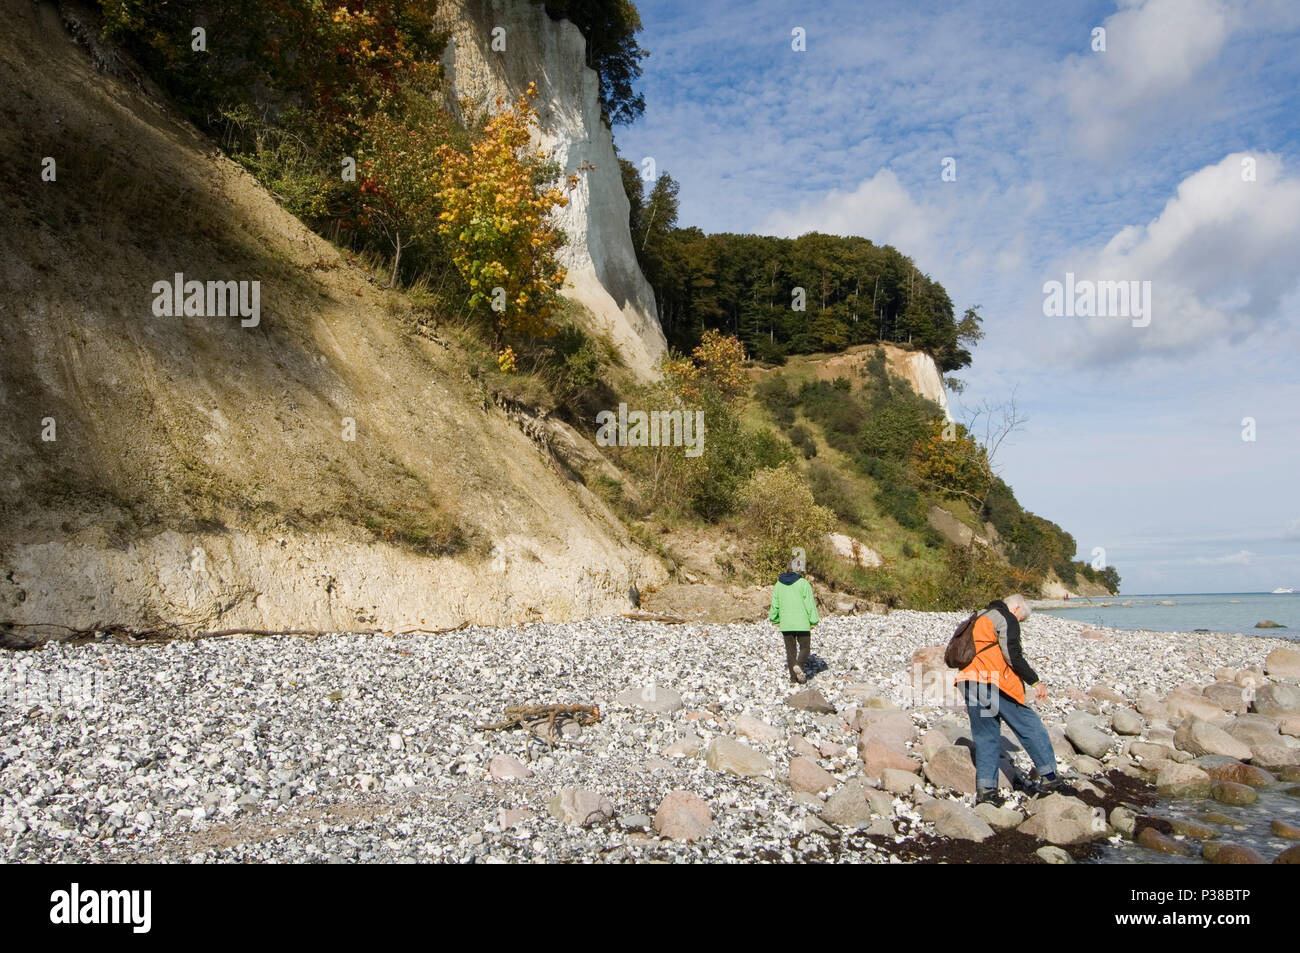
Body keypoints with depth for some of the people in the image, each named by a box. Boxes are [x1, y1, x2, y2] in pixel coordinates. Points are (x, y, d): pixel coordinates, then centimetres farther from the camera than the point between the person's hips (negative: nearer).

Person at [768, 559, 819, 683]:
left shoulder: (779, 584, 5)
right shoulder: (803, 583, -8)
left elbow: (775, 604, 11)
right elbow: (810, 604, -7)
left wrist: (775, 620, 22)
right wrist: (813, 621, -1)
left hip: (785, 623, 4)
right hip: (802, 622, -3)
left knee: (790, 649, 12)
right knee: (804, 647, 8)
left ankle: (793, 676, 9)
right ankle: (799, 665, -19)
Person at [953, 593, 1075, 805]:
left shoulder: (979, 619, 26)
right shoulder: (1007, 619, -1)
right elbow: (1013, 656, -13)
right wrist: (1035, 682, -8)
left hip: (969, 682, 8)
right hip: (994, 684, -8)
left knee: (985, 736, 10)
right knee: (1030, 726, 2)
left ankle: (985, 789, 7)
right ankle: (1049, 777, 3)